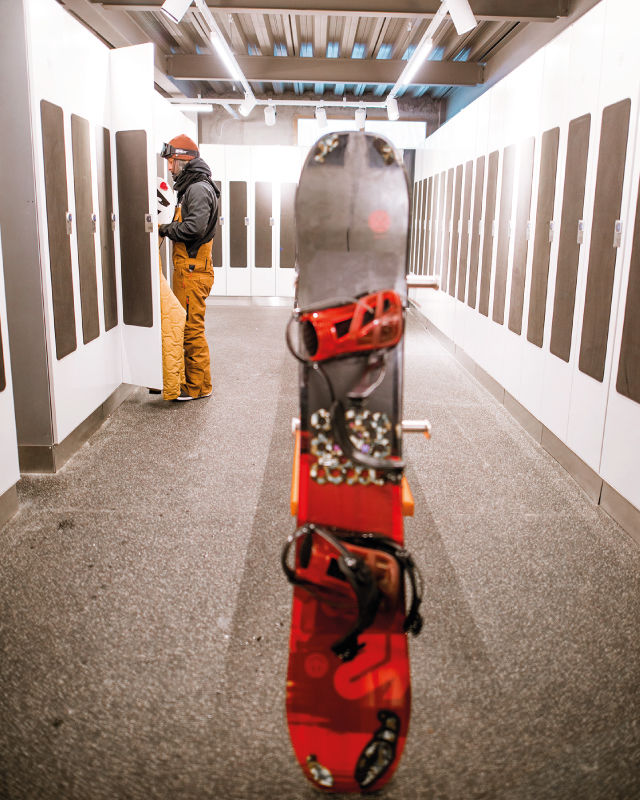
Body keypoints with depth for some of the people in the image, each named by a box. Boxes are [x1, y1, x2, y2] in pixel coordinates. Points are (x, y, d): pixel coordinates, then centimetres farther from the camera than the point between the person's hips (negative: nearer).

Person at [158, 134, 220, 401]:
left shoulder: (198, 189, -12)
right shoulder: (190, 187, 21)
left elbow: (194, 227, -24)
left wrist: (165, 228, -11)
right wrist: (169, 227, 4)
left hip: (193, 270, -11)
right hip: (186, 269, 11)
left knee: (192, 328, -6)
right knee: (187, 326, 15)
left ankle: (198, 386, 3)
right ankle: (193, 379, 24)